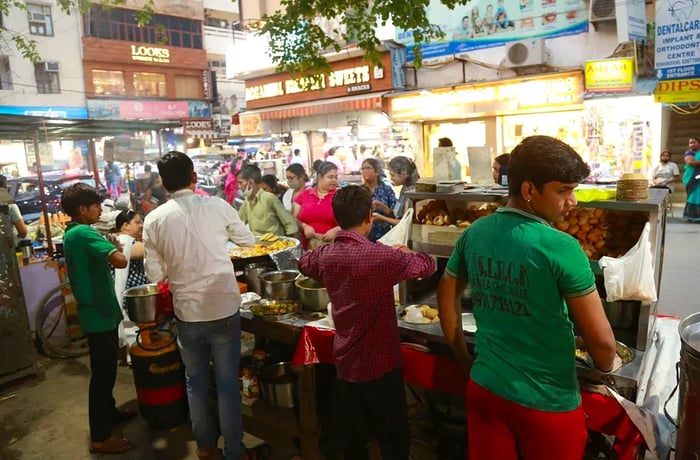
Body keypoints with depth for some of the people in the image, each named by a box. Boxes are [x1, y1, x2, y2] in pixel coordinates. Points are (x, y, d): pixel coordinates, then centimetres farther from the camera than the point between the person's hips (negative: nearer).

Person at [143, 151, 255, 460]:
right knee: (227, 382, 11)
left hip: (187, 311, 2)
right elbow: (248, 241, 6)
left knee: (195, 381, 21)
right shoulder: (216, 206, -9)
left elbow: (155, 274, -1)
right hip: (224, 307, -1)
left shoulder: (154, 219, -6)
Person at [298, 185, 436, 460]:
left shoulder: (326, 256, -4)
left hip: (345, 362, 6)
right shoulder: (382, 256, -23)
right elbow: (428, 265, -7)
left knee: (353, 437, 19)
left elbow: (304, 262, 20)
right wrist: (405, 253, 12)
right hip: (380, 364, -6)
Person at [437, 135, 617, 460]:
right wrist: (605, 368, 7)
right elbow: (600, 339, -15)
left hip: (484, 389, 4)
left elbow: (447, 295, 7)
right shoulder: (560, 248, -22)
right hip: (547, 402, -4)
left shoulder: (474, 234, -5)